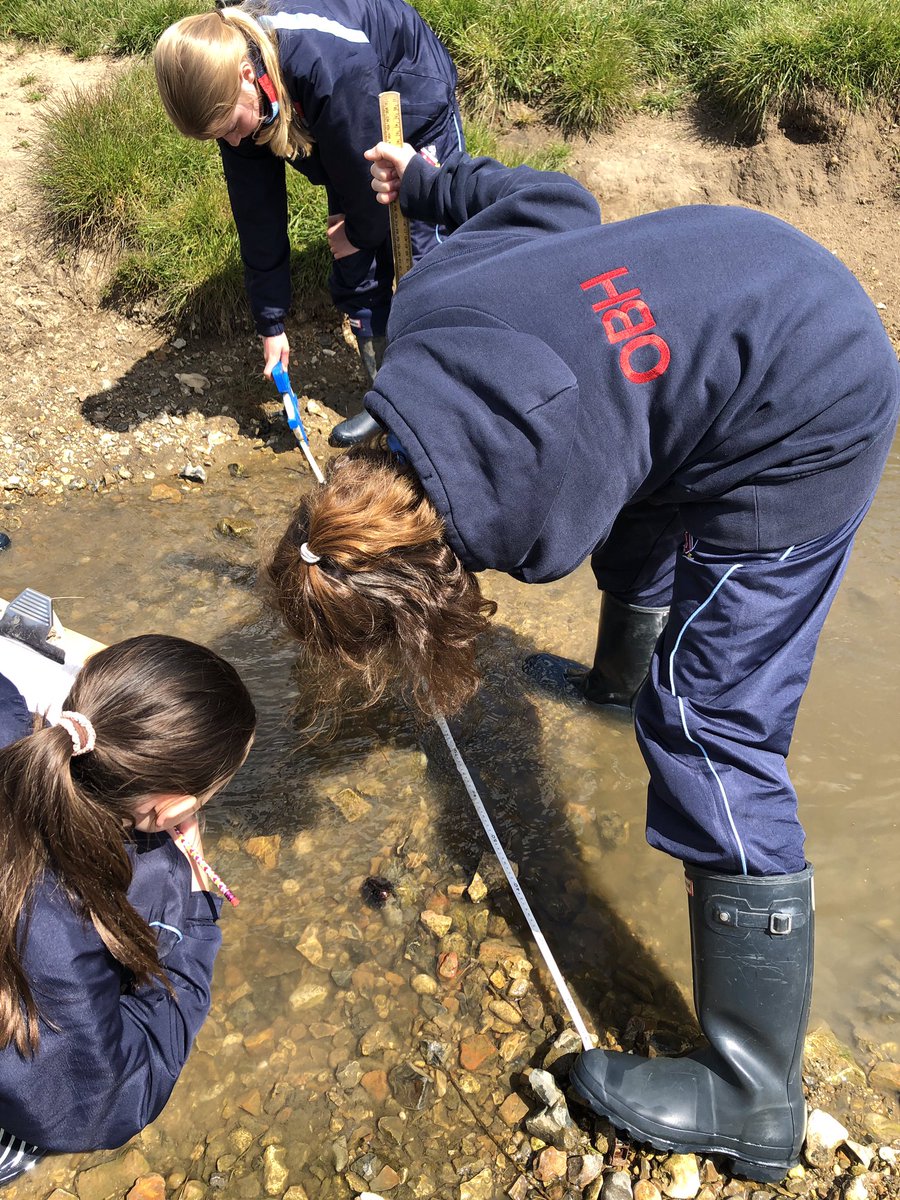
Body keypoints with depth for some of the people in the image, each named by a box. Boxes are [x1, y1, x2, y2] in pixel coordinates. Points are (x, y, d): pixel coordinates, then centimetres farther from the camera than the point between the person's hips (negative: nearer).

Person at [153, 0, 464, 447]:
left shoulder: (330, 66, -44)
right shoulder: (232, 101, -20)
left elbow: (370, 167, -27)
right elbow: (257, 214, -12)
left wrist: (361, 232, -8)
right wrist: (271, 324, -7)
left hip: (418, 111, -6)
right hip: (350, 137, 6)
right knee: (355, 272, -1)